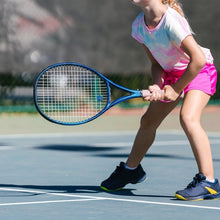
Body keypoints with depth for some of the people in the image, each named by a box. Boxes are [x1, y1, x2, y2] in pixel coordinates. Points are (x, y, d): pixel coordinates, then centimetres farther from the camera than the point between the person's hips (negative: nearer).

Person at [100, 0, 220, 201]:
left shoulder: (171, 21, -32)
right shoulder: (138, 25, -8)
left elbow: (199, 59, -30)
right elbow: (157, 63, 3)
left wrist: (176, 89, -21)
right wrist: (157, 87, -16)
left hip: (200, 71, -8)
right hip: (171, 72, 8)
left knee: (188, 118, -30)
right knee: (148, 121, 14)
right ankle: (131, 169, 39)